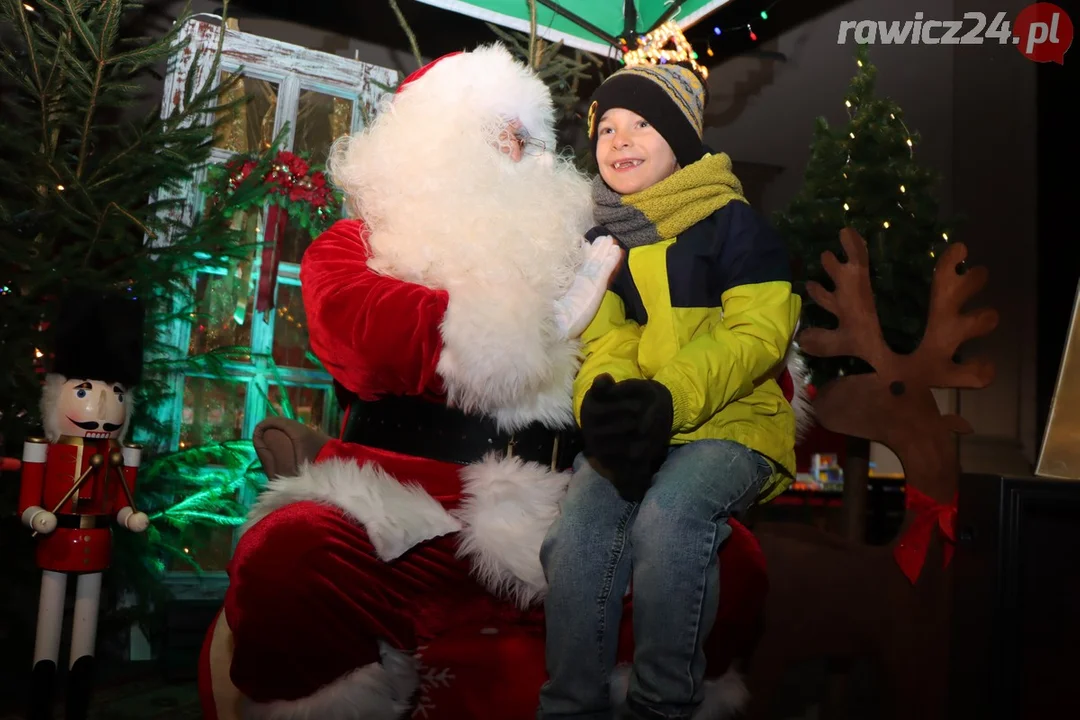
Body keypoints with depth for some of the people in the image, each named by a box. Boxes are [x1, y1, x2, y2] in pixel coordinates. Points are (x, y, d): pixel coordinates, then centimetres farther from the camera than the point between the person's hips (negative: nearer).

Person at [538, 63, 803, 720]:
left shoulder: (734, 222, 0)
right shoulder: (604, 237, 16)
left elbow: (758, 333, -9)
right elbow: (604, 340, 10)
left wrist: (672, 399, -24)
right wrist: (605, 401, -15)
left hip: (733, 421, -4)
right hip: (635, 432, 4)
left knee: (668, 517, -32)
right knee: (577, 530, -22)